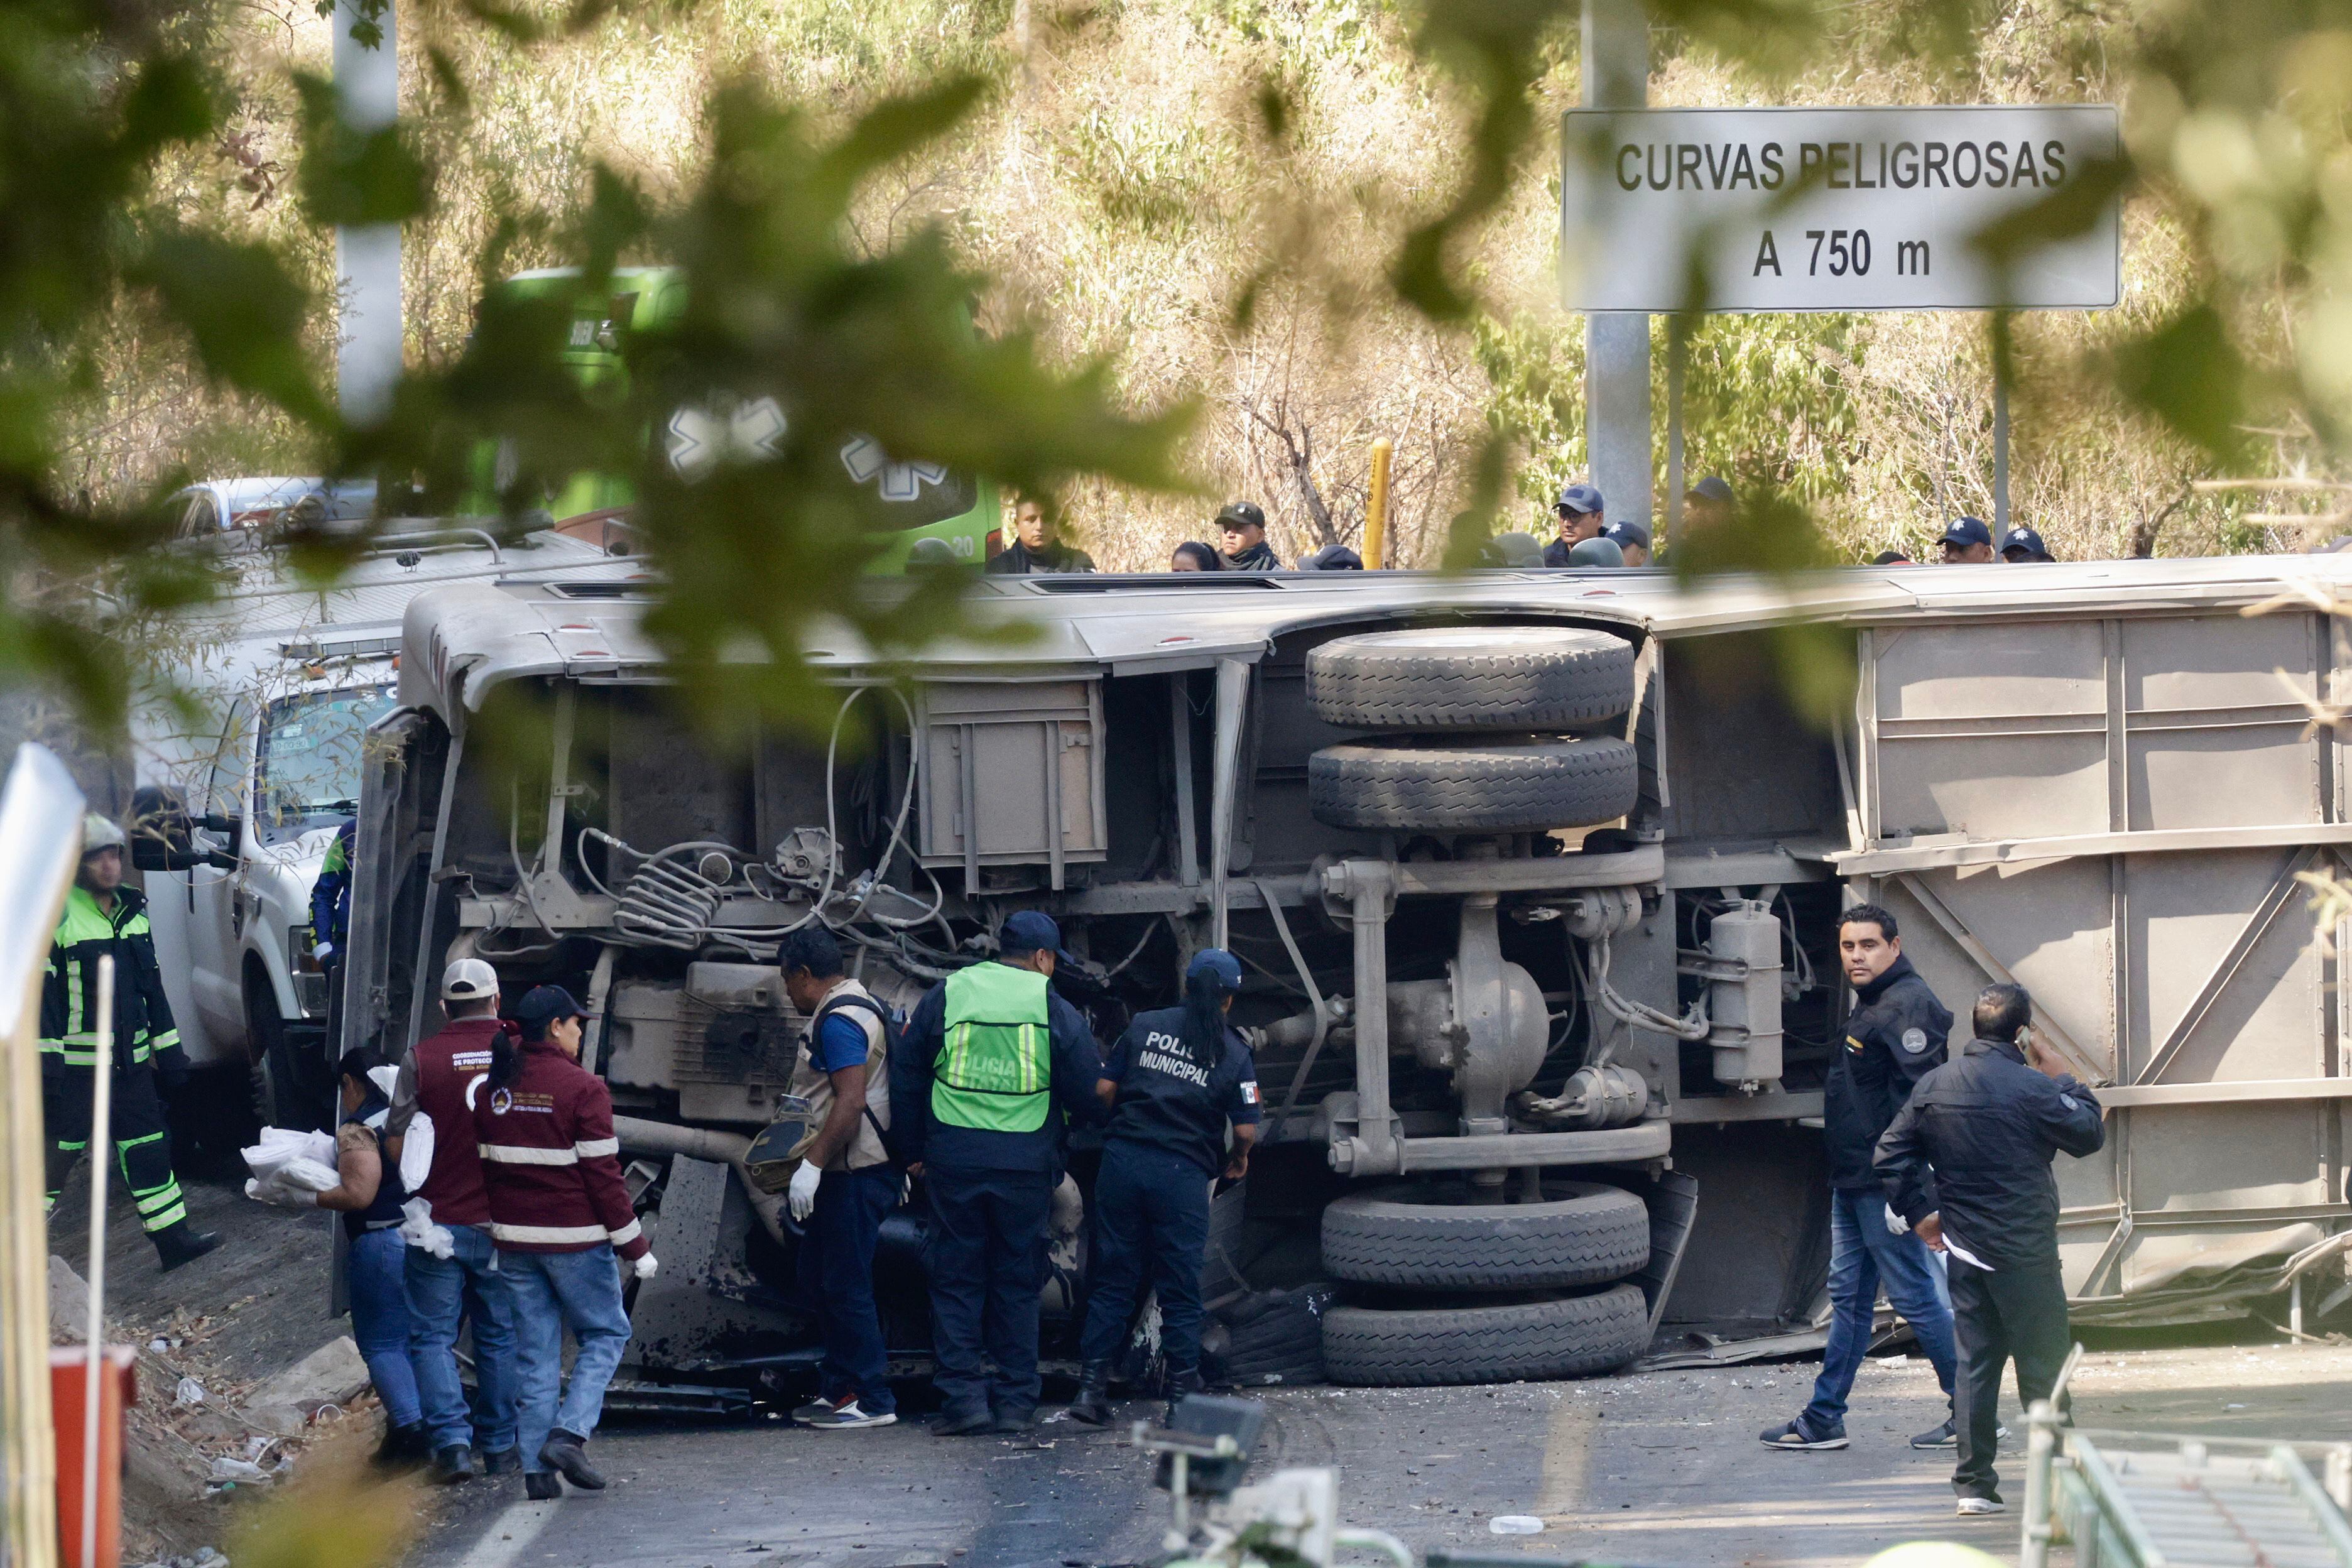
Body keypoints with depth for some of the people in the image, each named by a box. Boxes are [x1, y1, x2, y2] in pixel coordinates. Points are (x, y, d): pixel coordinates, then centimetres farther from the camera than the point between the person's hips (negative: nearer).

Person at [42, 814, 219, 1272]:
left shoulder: (132, 911, 12)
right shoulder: (57, 914, -12)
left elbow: (151, 985, 19)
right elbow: (40, 992, -15)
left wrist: (168, 1049, 18)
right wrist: (44, 1059, -20)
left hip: (128, 1057, 7)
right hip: (75, 1059, -7)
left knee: (147, 1144, 9)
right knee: (56, 1152, -3)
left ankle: (172, 1237, 14)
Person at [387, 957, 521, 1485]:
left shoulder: (422, 1059, -8)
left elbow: (396, 1144, -7)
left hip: (439, 1223, -2)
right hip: (505, 1224, 2)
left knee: (432, 1336, 6)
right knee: (500, 1337, 14)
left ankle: (451, 1439, -9)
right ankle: (500, 1447, 19)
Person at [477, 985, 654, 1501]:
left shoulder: (493, 1090, 6)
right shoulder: (583, 1089, -12)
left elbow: (483, 1166, 10)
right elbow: (603, 1174, -12)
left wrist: (493, 1231, 20)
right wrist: (634, 1246, -7)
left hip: (515, 1240, 5)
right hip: (574, 1240, -5)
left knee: (535, 1351, 9)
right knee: (606, 1333, 10)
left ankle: (537, 1468, 6)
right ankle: (568, 1434, -7)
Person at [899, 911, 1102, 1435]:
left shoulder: (944, 996, 5)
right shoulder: (1056, 1010, 0)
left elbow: (909, 1078, 9)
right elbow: (1088, 1096, 1)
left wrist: (914, 1150, 18)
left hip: (953, 1158, 1)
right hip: (1025, 1165, -1)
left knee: (957, 1279, 6)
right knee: (1018, 1283, 8)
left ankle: (962, 1393, -2)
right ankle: (1015, 1400, 7)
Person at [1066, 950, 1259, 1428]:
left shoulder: (1145, 1027, 7)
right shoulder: (1233, 1054, 2)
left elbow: (1103, 1089, 5)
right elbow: (1246, 1129, -2)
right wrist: (1238, 1160, 20)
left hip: (1124, 1159, 2)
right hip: (1182, 1175, -2)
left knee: (1111, 1280, 8)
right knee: (1179, 1290, 5)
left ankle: (1092, 1387, 5)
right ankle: (1182, 1397, 5)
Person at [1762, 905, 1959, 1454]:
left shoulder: (1905, 1006, -16)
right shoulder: (1871, 1005, 16)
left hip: (1883, 1181, -10)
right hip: (1852, 1179, 10)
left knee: (1914, 1294, -5)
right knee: (1848, 1295, 13)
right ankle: (1824, 1418, 18)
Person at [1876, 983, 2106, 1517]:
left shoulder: (1934, 1086, 4)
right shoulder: (2032, 1088, -15)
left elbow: (1891, 1157, 7)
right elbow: (2089, 1135, -4)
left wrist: (1918, 1213, 15)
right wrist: (2062, 1077, 5)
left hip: (1964, 1250, 5)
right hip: (2024, 1252, -5)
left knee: (1974, 1363, 10)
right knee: (2043, 1367, 2)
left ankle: (1974, 1484, 9)